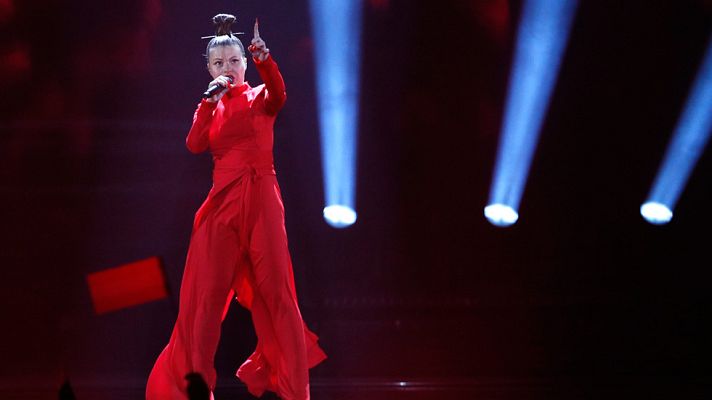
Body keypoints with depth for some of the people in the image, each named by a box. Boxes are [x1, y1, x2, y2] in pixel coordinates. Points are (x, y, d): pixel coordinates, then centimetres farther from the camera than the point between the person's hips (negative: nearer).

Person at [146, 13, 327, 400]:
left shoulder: (260, 98, 5)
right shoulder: (210, 106, 15)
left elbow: (278, 92, -21)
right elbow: (195, 144, -4)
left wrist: (265, 57, -39)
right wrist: (212, 100, -9)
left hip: (261, 201, -3)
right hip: (222, 201, 3)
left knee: (274, 289, -4)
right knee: (207, 292, 2)